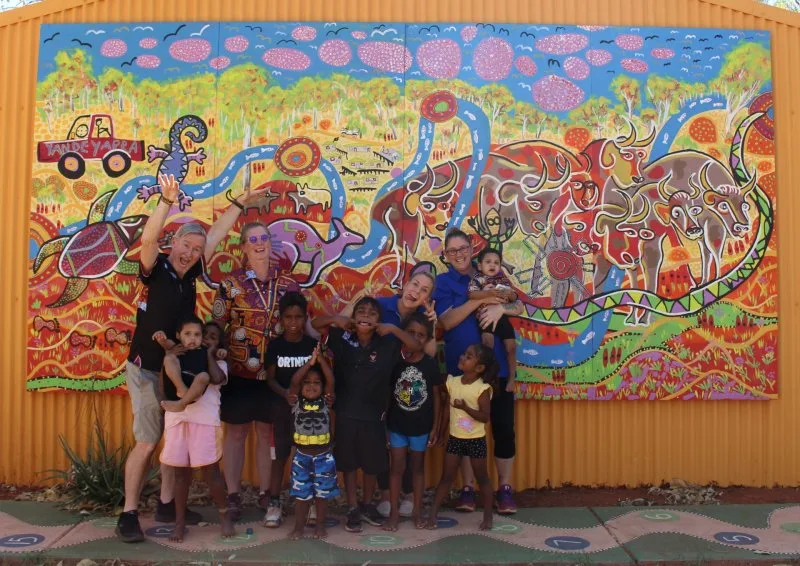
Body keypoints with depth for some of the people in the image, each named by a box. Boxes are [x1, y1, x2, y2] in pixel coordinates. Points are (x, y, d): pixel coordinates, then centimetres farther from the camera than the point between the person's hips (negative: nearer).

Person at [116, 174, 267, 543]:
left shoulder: (189, 274, 4)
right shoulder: (155, 270, -11)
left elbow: (216, 234, 10)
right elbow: (148, 239, -31)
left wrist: (240, 203, 13)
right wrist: (167, 201, -41)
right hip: (146, 370, -6)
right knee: (147, 442, -5)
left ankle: (166, 505, 23)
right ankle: (128, 515, 6)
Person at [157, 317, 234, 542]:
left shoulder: (217, 361, 10)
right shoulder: (175, 358, 15)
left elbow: (217, 379, -11)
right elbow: (164, 386, 4)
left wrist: (209, 354, -1)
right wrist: (168, 358, -4)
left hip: (205, 420, -2)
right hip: (177, 419, 2)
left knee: (210, 471, 0)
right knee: (181, 472, 9)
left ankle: (224, 514, 19)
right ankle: (180, 522, 20)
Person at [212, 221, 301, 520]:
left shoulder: (288, 283, 4)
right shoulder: (231, 282, -4)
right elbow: (216, 324, -5)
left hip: (275, 372, 2)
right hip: (239, 371, -2)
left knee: (268, 432, 13)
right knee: (236, 431, 8)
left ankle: (265, 492, 26)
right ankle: (232, 495, 20)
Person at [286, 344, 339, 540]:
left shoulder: (325, 401, -3)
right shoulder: (296, 402, -4)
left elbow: (331, 380, -15)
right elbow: (293, 381, -19)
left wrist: (321, 359, -23)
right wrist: (310, 362, -27)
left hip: (324, 456, 0)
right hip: (302, 456, 0)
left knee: (322, 494, 11)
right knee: (301, 495, 9)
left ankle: (320, 525, 27)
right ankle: (299, 526, 24)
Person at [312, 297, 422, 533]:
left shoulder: (387, 343, -9)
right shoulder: (343, 338, -7)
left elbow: (417, 347, -13)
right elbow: (314, 324, -1)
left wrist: (394, 329, -22)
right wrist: (335, 319, -18)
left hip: (374, 414, 0)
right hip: (346, 413, 0)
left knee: (372, 463, 15)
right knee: (349, 463, 12)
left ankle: (367, 505, 37)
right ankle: (353, 509, 28)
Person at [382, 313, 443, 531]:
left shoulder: (430, 365, -8)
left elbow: (437, 397, -2)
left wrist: (435, 427, -2)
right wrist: (383, 424, -4)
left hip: (421, 426, 0)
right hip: (396, 425, 0)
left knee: (418, 467, 14)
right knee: (397, 467, 8)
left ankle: (417, 511, 26)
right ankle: (394, 512, 19)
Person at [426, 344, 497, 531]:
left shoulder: (483, 388, -16)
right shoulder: (452, 382, -2)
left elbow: (485, 417, -18)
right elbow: (448, 409, 7)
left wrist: (466, 407, -28)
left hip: (476, 439, -4)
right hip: (454, 437, 4)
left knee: (482, 478, 10)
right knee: (446, 477, 8)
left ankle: (488, 516, 22)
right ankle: (433, 514, 11)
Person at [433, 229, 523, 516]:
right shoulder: (443, 282, 1)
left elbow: (518, 307, 1)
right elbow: (447, 321, -12)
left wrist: (500, 307, -21)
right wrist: (479, 300, -22)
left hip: (497, 366, 2)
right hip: (462, 368, -1)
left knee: (503, 427, 3)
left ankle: (504, 488, 17)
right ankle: (468, 488, 21)